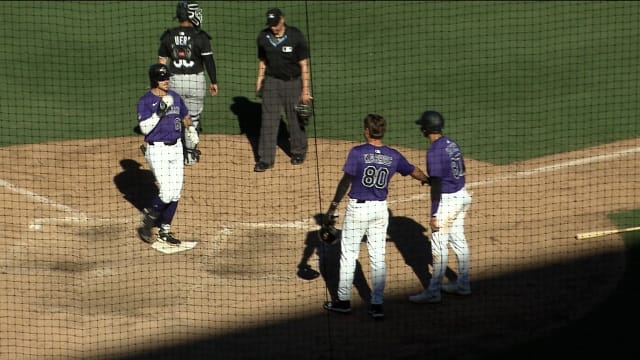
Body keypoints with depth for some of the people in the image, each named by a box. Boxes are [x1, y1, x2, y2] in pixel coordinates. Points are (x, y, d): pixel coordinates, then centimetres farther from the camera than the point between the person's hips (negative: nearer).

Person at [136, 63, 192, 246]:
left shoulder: (175, 97, 8)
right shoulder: (146, 101, -10)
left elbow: (185, 118, 19)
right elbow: (144, 128, -19)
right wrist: (159, 112, -27)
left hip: (176, 147, 6)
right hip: (157, 150, -6)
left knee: (175, 192, 5)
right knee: (166, 192, -14)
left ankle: (164, 230, 17)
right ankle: (147, 220, 10)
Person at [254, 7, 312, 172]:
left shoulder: (296, 36, -13)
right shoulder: (263, 37, -2)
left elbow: (304, 64, -10)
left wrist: (305, 89, -13)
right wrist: (259, 82, 7)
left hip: (293, 82, -3)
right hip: (271, 81, 3)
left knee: (295, 120, 8)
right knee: (268, 121, -2)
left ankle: (298, 152, 29)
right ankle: (265, 159, 0)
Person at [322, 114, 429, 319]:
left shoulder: (357, 153, -13)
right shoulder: (393, 156, 0)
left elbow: (346, 181, -14)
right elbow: (414, 171, 16)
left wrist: (333, 207, -7)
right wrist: (427, 180, 38)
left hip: (357, 208, -4)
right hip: (380, 209, 4)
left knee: (348, 255, 9)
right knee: (378, 258, 9)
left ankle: (344, 301, 15)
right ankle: (377, 305, 10)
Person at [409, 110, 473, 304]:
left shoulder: (434, 151, -21)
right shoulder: (452, 144, 6)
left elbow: (436, 185, -23)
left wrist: (434, 214, -21)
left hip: (447, 200, -9)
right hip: (461, 195, 9)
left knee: (439, 246, -3)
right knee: (458, 240, 18)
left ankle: (433, 292, 1)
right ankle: (463, 285, 27)